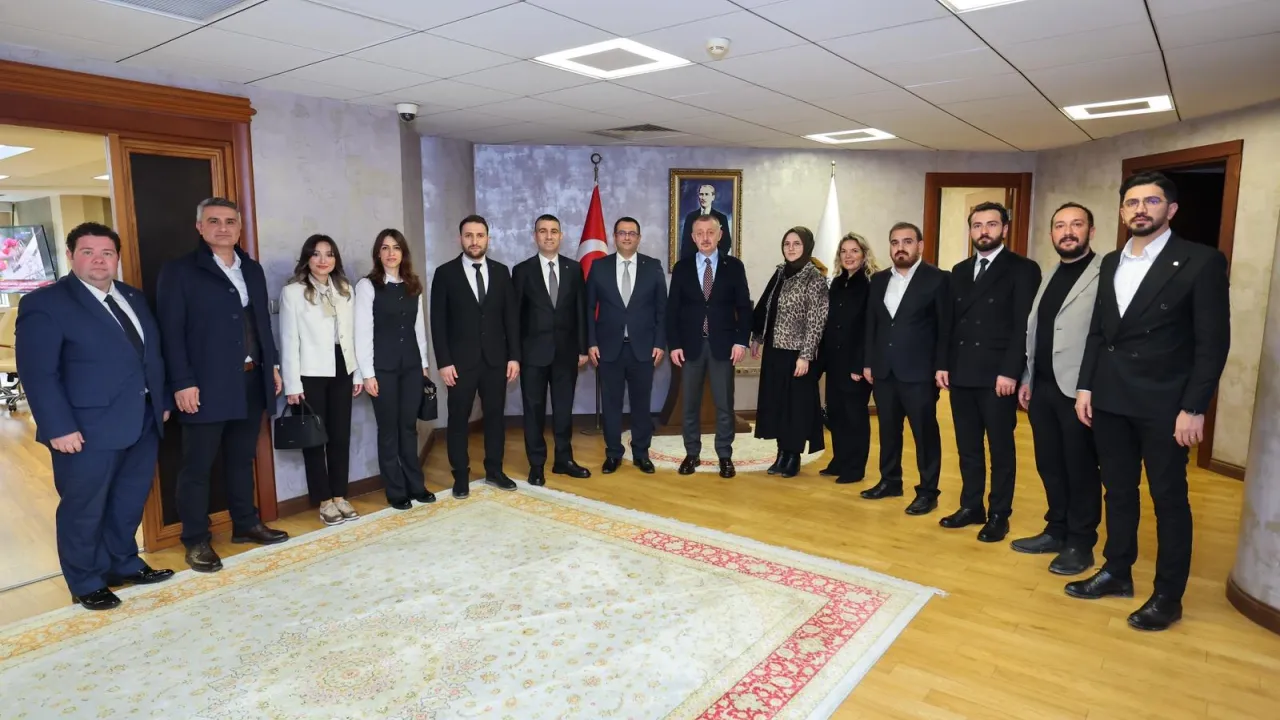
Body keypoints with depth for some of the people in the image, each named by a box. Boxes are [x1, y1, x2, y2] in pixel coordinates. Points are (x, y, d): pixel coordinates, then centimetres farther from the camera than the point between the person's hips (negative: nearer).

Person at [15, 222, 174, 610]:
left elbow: (152, 355, 16)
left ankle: (124, 564, 37)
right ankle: (86, 584, 26)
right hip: (89, 431, -6)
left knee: (129, 503, 19)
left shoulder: (133, 298, 12)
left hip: (143, 423, 7)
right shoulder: (44, 303, -10)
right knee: (84, 510, 9)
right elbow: (38, 373, -15)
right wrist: (60, 428, -20)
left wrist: (163, 401, 13)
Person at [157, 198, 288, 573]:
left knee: (242, 458, 17)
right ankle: (196, 540, 16)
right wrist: (182, 383, -16)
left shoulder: (252, 269, 13)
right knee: (197, 466, 4)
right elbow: (171, 332, -10)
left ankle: (246, 524, 29)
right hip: (206, 385, -5)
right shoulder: (179, 271, -5)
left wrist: (273, 365, 12)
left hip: (251, 381, 6)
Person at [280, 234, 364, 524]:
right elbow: (289, 339, -7)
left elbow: (352, 333, 9)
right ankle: (324, 501, 15)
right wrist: (292, 384, -10)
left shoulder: (345, 289, 9)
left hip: (341, 371, 4)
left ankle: (340, 496, 19)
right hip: (311, 374, -4)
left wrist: (358, 372, 7)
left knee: (341, 436, 8)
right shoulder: (292, 291, -4)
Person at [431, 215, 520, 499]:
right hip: (461, 361, -2)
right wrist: (444, 362, -10)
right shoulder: (445, 273, -2)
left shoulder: (501, 271, 6)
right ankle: (461, 475, 18)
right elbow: (438, 321, -4)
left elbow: (511, 316, 6)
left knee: (495, 416, 10)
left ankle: (494, 470, 23)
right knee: (459, 419, 6)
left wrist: (514, 356, 0)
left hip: (496, 359, 3)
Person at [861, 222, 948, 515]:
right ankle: (890, 481, 27)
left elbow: (945, 327, -5)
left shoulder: (937, 279, -3)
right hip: (883, 370, 5)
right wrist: (868, 362, 9)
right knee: (888, 430, 13)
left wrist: (942, 367, -10)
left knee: (925, 432, 2)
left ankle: (927, 491, 12)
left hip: (919, 372, -5)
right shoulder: (878, 280, 12)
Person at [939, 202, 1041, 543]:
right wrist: (943, 364, 6)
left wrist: (1010, 372, -16)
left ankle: (999, 515, 15)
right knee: (967, 447, 12)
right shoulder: (960, 271, 14)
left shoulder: (1023, 270, -3)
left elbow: (1024, 326, -10)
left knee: (1001, 449, 5)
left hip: (998, 376, -5)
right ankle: (971, 506, 24)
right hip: (961, 374, 5)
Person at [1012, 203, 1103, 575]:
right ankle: (1056, 530, 29)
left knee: (1081, 469, 6)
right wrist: (1027, 378, 15)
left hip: (1078, 390, -7)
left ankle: (1080, 543, 19)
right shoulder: (1050, 275, 16)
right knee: (1049, 465, 14)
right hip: (1043, 387, 7)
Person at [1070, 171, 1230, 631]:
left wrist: (1194, 408, -14)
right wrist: (1086, 386, 6)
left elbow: (1213, 341, -10)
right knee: (1119, 491, 15)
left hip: (1163, 404, -5)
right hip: (1110, 400, 5)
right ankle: (1117, 573, 29)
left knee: (1169, 499, 6)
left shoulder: (1201, 261, -7)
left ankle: (1168, 595, 19)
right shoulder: (1111, 263, 10)